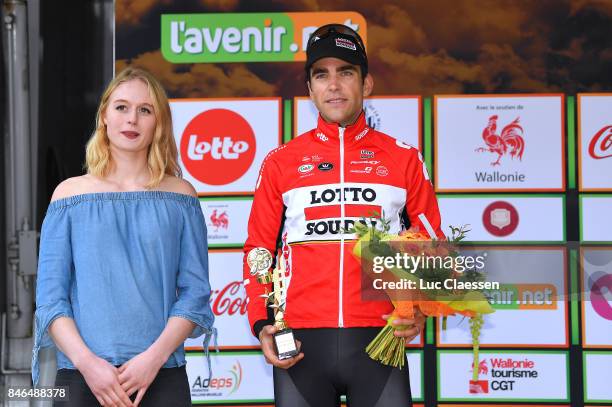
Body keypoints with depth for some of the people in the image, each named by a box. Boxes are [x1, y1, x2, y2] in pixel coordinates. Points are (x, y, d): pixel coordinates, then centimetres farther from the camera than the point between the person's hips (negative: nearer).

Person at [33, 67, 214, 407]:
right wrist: (87, 361, -12)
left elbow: (195, 291, 2)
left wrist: (154, 356, -12)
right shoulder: (70, 194, 6)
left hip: (162, 378, 0)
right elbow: (50, 296, 1)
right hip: (81, 377, 0)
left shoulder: (179, 195, 6)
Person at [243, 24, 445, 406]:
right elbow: (259, 250, 12)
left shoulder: (404, 159, 8)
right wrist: (261, 324, -2)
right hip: (300, 344, 1)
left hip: (379, 340, 0)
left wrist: (421, 308, -7)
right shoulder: (281, 162, 9)